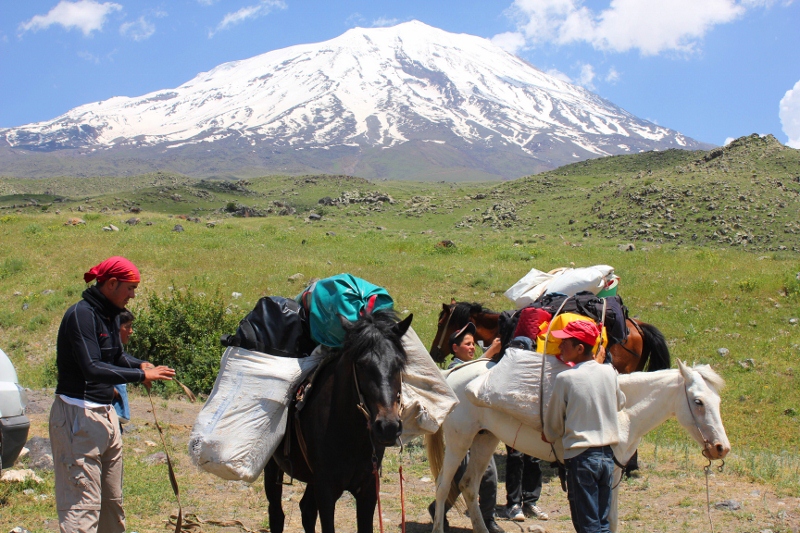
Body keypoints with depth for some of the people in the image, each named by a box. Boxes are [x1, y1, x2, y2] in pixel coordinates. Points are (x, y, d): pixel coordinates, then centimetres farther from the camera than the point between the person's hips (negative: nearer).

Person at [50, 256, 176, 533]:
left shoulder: (110, 314, 11)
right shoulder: (82, 315, -16)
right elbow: (92, 368, -24)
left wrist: (140, 364, 0)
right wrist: (140, 375, -23)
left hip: (105, 414, 9)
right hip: (79, 416, -9)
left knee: (112, 499, 16)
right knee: (82, 503, -9)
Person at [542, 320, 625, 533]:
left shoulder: (565, 378, -12)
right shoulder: (609, 372, 1)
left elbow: (553, 423, 0)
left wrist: (549, 436, 23)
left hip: (580, 456, -5)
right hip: (607, 454, 5)